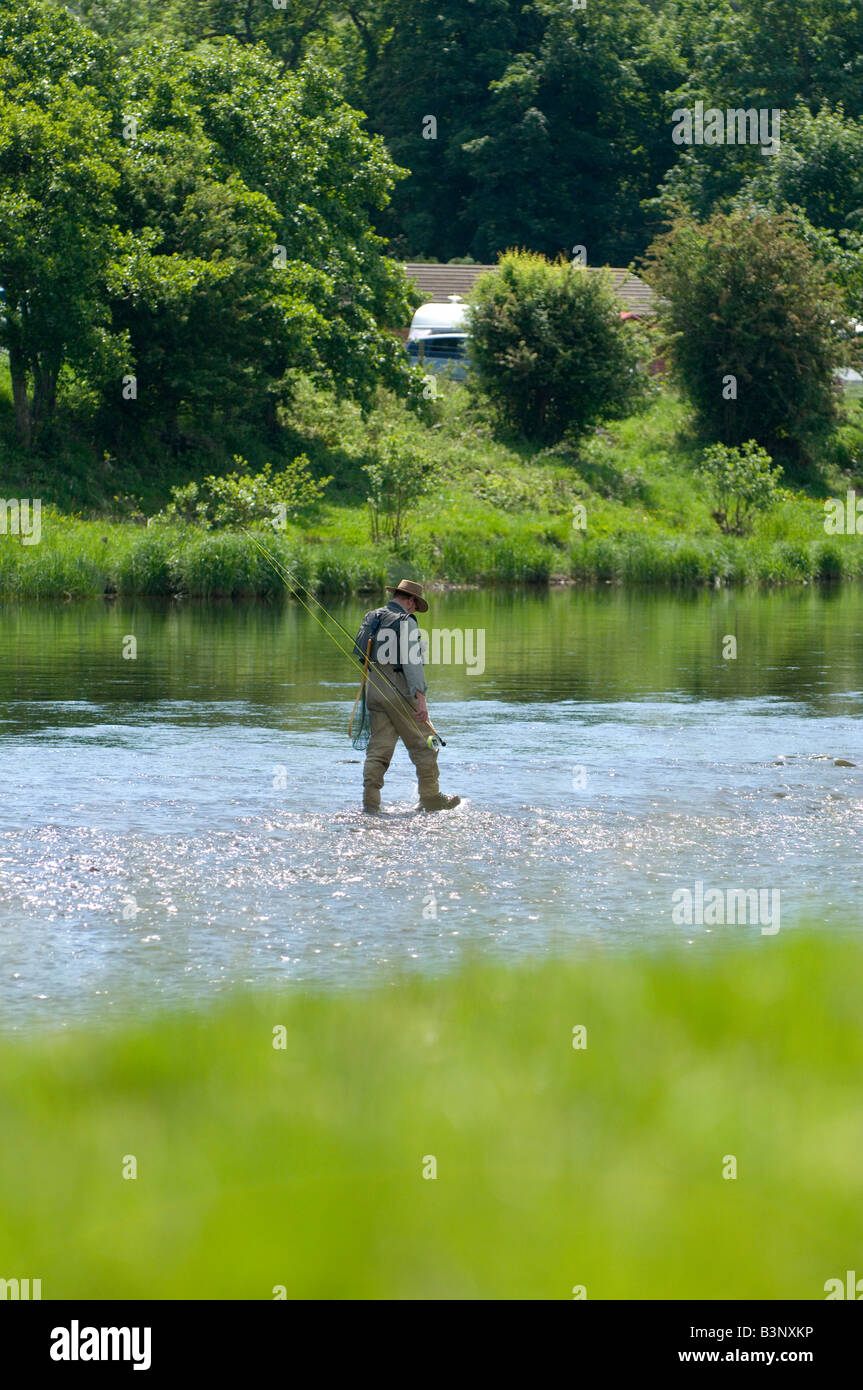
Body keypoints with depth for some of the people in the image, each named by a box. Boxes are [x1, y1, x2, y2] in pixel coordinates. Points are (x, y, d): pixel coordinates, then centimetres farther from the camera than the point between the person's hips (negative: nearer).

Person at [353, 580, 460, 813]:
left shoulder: (371, 617, 14)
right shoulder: (406, 622, -10)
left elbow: (361, 655, 22)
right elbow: (411, 662, -19)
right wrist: (420, 698, -24)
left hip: (373, 687, 7)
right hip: (398, 689, -7)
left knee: (378, 747, 7)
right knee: (423, 745, 4)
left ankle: (370, 801, -2)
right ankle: (430, 798, 8)